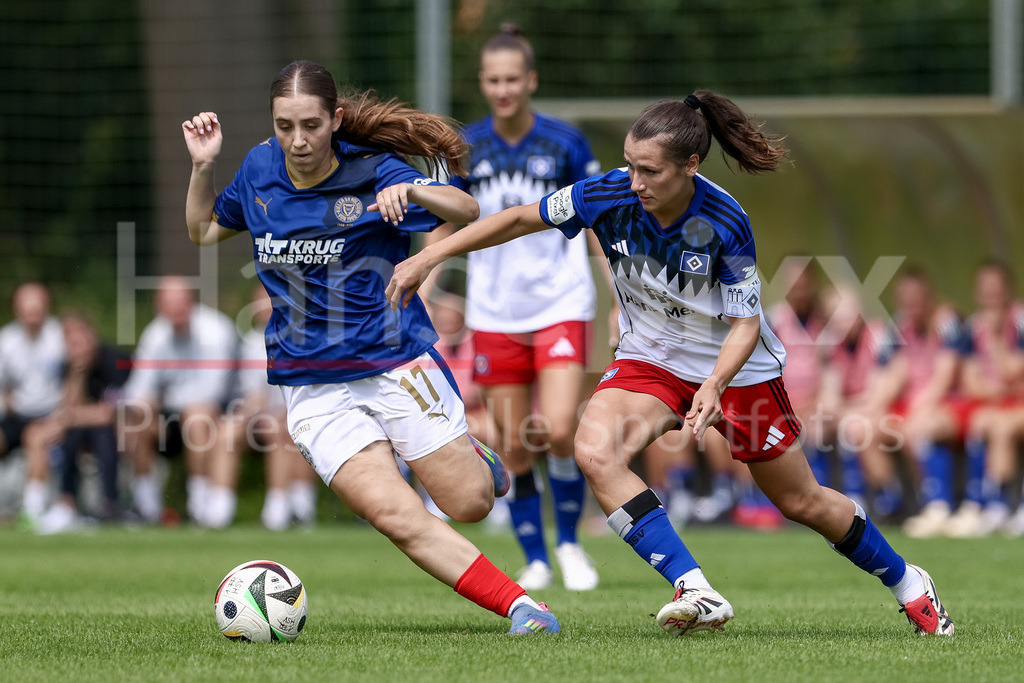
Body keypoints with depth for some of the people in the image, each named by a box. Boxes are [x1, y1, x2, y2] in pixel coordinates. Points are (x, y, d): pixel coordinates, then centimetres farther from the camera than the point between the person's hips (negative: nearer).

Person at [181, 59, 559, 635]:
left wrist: (412, 192, -37)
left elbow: (466, 211, -18)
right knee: (396, 515, -16)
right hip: (314, 388, 2)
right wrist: (202, 166, 3)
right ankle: (518, 605, -6)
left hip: (397, 364, -2)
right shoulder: (261, 168, 3)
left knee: (470, 504, -2)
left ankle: (474, 459, 35)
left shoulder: (373, 172, -9)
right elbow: (204, 230, 20)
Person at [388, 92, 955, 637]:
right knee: (595, 452, -29)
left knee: (802, 502, 11)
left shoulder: (724, 225, -28)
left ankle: (905, 583, 38)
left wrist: (715, 385, -38)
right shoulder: (609, 196, -21)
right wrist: (426, 258, -11)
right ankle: (696, 593, -30)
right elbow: (520, 219, -9)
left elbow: (746, 323, -20)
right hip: (650, 361, 3)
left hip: (736, 367, -3)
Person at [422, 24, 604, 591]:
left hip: (561, 307, -2)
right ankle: (535, 561, 15)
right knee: (514, 446, 1)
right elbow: (440, 229, 10)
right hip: (495, 315, 2)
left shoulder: (565, 143, -4)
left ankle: (569, 542, 7)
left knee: (558, 432, -16)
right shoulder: (464, 150, 2)